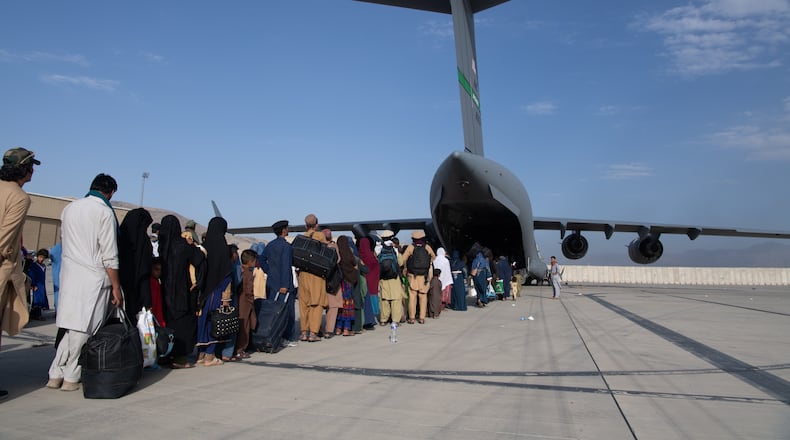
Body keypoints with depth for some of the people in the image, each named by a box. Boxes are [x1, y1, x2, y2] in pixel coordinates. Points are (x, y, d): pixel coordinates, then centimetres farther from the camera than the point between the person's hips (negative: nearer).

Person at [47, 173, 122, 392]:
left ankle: (55, 374, 17)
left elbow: (64, 239, 18)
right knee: (84, 329, 2)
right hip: (92, 278, -6)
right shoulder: (104, 212, -9)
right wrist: (116, 287, -5)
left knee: (71, 326, 14)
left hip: (68, 275, 6)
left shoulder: (68, 208, 11)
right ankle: (71, 378, 8)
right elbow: (109, 256, -11)